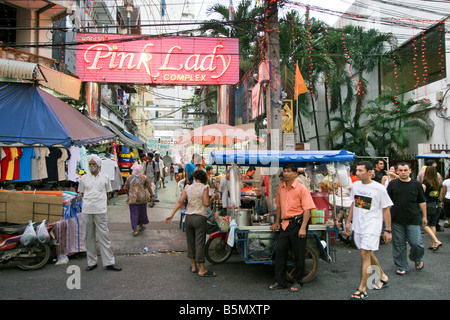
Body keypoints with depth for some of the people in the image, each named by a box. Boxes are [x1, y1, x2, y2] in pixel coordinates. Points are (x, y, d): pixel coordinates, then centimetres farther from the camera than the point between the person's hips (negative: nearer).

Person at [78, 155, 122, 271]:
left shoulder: (105, 178, 8)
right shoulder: (84, 178, 10)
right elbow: (81, 193, 17)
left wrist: (103, 204, 6)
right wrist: (87, 202, 3)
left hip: (100, 211, -2)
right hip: (86, 211, 2)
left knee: (104, 236, -2)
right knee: (88, 237, 7)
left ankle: (109, 262, 2)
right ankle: (91, 262, 18)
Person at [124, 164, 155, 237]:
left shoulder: (129, 178, 1)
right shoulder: (144, 177, -2)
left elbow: (126, 188, 8)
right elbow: (149, 188, -1)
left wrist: (129, 195, 25)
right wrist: (152, 196, 8)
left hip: (132, 198, 0)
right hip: (142, 197, 1)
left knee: (134, 214, 4)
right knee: (142, 212, 19)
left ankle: (135, 230, 0)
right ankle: (141, 226, 35)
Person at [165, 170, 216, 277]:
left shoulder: (188, 188, 5)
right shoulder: (204, 187, -6)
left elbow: (180, 202, -2)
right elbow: (206, 204, -13)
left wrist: (172, 215, 0)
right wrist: (212, 198, 7)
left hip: (188, 217, 4)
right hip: (200, 218, -4)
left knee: (190, 242, 15)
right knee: (200, 243, 0)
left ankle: (193, 266, 26)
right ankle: (201, 269, 6)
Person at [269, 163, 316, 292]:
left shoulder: (301, 188, -8)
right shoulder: (281, 187, 10)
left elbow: (307, 209, -12)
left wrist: (303, 228, -19)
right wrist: (277, 222, 22)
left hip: (297, 223, -6)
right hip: (285, 224, 6)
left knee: (299, 254, 4)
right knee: (279, 251, 5)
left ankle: (297, 282, 21)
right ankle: (280, 282, 16)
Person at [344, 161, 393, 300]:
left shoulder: (379, 188, -10)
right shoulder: (355, 185, 6)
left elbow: (386, 210, -5)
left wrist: (388, 230, -5)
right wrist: (348, 222, 16)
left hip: (372, 226, -6)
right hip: (358, 226, 6)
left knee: (365, 254, -10)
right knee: (368, 254, 16)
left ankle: (362, 289, -2)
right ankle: (383, 277, 39)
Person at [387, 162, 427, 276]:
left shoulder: (416, 184, 4)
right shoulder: (392, 184, 3)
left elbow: (422, 202, 10)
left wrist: (424, 216, 10)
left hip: (413, 219, 0)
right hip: (396, 220, 1)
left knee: (416, 243, -1)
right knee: (399, 245, 6)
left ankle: (418, 259, 31)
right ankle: (402, 267, 21)